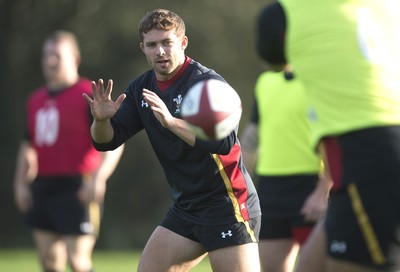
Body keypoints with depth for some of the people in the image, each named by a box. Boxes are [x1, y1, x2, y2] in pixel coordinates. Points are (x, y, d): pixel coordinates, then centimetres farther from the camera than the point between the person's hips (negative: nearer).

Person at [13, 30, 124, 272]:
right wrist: (21, 183, 16)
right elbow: (28, 146, 26)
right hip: (42, 187, 7)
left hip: (77, 190, -7)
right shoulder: (36, 100, 16)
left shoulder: (89, 95, -6)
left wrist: (98, 178, -22)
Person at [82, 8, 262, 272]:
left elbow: (224, 142, -28)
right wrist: (101, 120, -19)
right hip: (186, 207, 7)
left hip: (227, 205, -7)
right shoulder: (141, 89, 7)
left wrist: (171, 121, -39)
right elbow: (107, 140, 5)